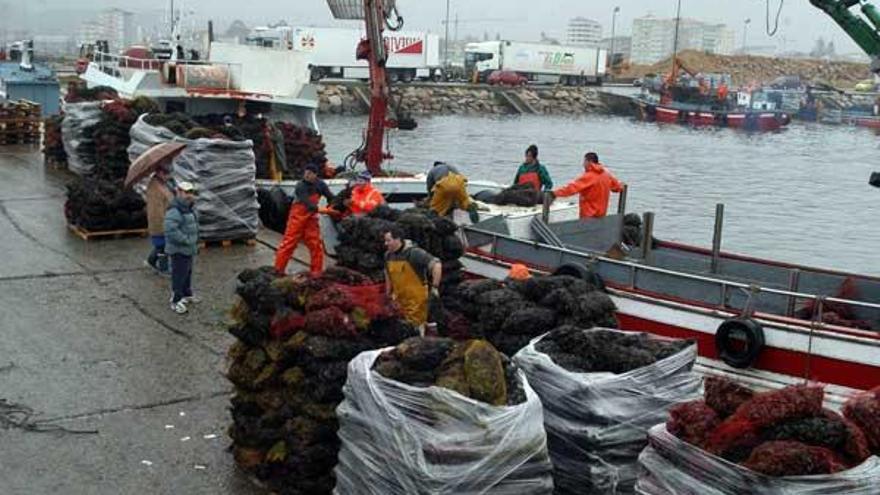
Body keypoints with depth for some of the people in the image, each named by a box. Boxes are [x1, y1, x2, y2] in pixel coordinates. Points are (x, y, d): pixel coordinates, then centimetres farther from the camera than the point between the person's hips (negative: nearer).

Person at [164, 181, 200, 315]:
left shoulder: (189, 208, 9)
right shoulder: (174, 210, -23)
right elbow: (170, 230, -32)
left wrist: (194, 241, 12)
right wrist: (186, 240, -25)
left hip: (189, 248, 10)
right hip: (179, 250, -10)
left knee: (188, 273, 22)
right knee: (179, 275, -4)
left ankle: (187, 294, 38)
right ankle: (176, 302, 5)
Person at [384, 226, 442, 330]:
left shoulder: (414, 253, -18)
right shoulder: (388, 255, 5)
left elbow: (437, 265, -23)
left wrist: (435, 287, -21)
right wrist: (388, 295, 21)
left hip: (416, 299, -7)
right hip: (399, 301, 7)